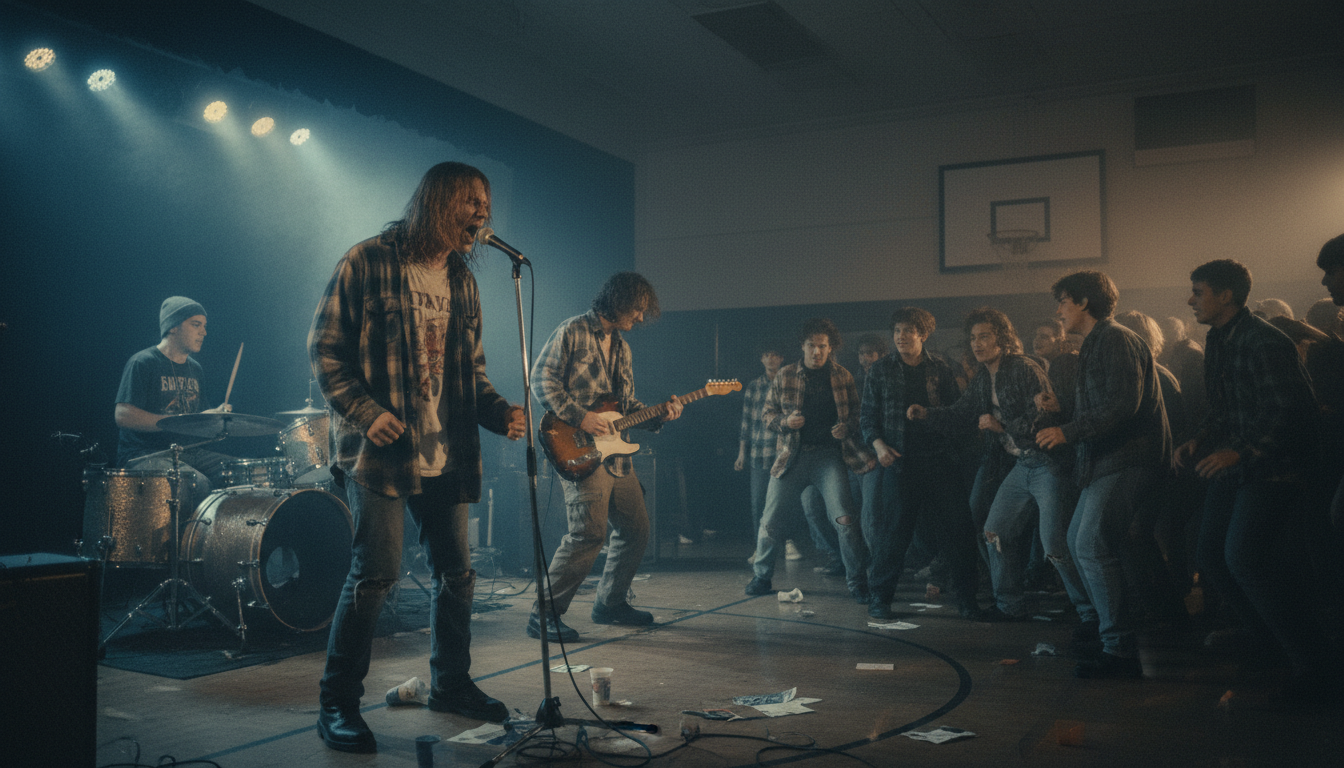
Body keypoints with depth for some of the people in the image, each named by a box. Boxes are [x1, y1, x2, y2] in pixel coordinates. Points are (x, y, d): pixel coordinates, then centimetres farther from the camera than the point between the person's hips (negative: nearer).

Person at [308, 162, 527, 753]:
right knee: (376, 572, -10)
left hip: (446, 455, 7)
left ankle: (451, 684, 30)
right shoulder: (368, 263, -5)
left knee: (457, 572, 12)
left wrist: (499, 412, 2)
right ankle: (337, 704, 5)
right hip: (379, 450, -7)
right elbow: (324, 349, -7)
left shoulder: (461, 280, 14)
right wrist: (365, 411, -18)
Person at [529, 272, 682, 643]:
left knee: (636, 528, 13)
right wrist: (579, 417, -19)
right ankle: (544, 614, -7)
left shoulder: (621, 347, 19)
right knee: (590, 532, -17)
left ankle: (610, 603, 29)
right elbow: (541, 379, -12)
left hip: (615, 452, 9)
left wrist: (659, 415, 4)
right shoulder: (573, 331, -6)